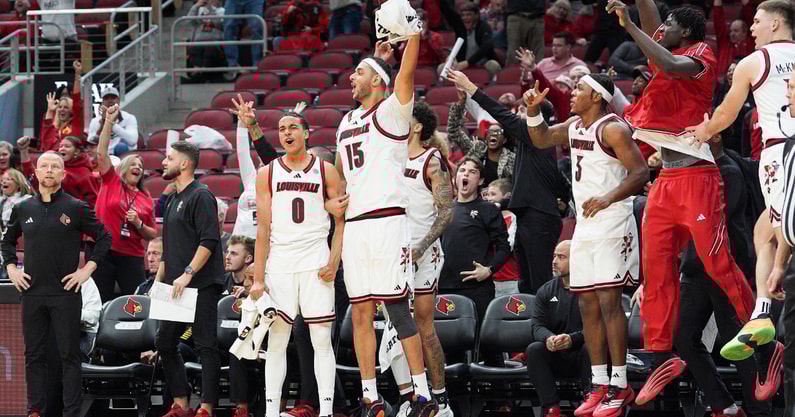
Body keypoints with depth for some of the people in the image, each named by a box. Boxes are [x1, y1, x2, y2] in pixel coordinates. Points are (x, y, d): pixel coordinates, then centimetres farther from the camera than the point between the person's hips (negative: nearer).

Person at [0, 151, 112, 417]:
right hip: (32, 293, 3)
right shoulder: (23, 209, 9)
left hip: (65, 293, -3)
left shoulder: (76, 208, -1)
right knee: (34, 355, 7)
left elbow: (103, 238, 4)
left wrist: (87, 269, -4)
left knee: (69, 355, -2)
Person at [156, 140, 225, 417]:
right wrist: (158, 281, 20)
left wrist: (187, 274, -22)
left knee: (205, 346, -8)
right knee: (165, 343, 9)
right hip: (175, 288, 10)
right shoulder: (173, 201, 20)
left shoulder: (200, 196, -7)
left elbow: (208, 241, -16)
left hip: (201, 285, -10)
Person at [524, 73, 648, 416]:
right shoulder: (574, 127, 14)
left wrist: (609, 198, -31)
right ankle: (599, 385, 11)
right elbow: (541, 140, 29)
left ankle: (619, 387, -11)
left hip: (611, 224, -9)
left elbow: (640, 172, -19)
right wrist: (533, 111, 10)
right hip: (585, 225, 9)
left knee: (609, 301, -12)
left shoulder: (613, 129, -12)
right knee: (588, 305, 7)